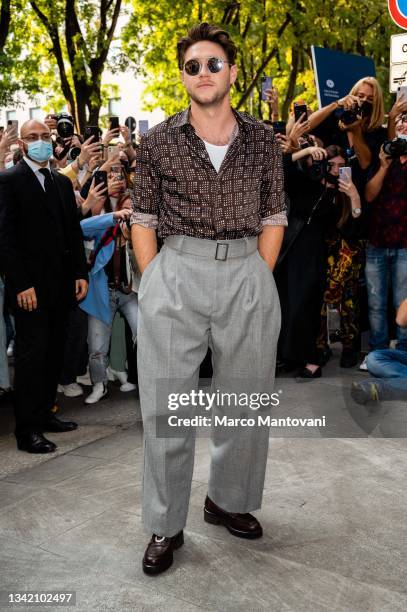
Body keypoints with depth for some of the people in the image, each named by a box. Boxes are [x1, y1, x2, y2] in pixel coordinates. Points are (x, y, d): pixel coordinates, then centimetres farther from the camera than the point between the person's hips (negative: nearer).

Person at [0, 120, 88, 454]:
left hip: (61, 283, 6)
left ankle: (45, 414, 23)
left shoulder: (62, 182, 16)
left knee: (54, 352, 10)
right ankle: (27, 430, 4)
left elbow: (74, 231, 16)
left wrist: (81, 273, 7)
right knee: (31, 354, -3)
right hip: (31, 285, -6)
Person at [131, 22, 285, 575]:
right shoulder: (158, 142, 5)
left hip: (248, 275, 2)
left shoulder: (262, 140, 7)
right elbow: (143, 221, 6)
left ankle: (228, 501, 34)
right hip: (175, 273, -1)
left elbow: (273, 219, 9)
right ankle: (166, 526, 19)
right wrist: (155, 283, -2)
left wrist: (257, 282, 1)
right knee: (166, 406, 2)